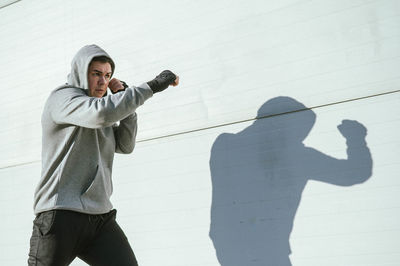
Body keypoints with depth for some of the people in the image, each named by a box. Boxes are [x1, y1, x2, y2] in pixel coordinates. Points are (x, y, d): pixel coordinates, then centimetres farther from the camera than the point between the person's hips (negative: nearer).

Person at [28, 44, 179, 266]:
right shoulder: (62, 97, -2)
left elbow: (125, 145, 15)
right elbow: (101, 112, -22)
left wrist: (124, 97, 8)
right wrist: (152, 86, -17)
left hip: (100, 217, 7)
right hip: (61, 215, -6)